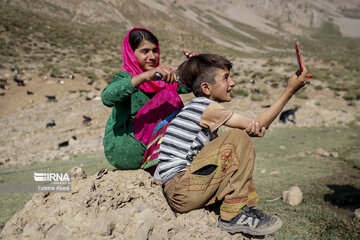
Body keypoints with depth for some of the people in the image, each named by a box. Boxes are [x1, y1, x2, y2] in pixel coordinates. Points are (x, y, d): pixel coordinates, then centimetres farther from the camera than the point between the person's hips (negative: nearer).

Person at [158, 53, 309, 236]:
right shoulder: (205, 106, -11)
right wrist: (290, 91, -4)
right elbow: (258, 124, -8)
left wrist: (255, 129, -8)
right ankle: (234, 215, -13)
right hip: (181, 192, -10)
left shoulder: (202, 110, 17)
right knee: (237, 138, -17)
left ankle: (246, 208, 6)